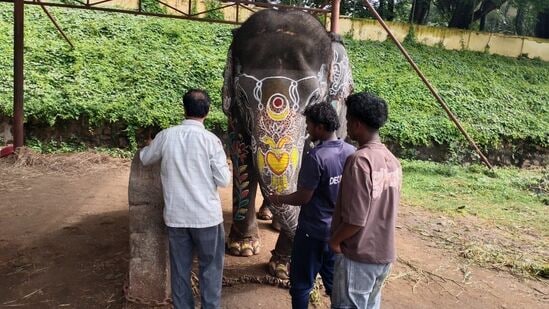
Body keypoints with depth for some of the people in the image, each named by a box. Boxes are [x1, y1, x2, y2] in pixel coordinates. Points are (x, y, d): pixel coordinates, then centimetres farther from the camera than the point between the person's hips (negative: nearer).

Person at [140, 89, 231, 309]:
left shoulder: (166, 136, -5)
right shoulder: (210, 140, -13)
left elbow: (144, 159, 13)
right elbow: (223, 180, -10)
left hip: (175, 216, 3)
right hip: (207, 216, -2)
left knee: (180, 269, 15)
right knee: (210, 268, 13)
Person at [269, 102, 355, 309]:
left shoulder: (316, 157, -24)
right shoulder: (351, 152, -2)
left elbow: (303, 198, -18)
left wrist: (279, 199, -1)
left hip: (314, 230, -7)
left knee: (301, 283, 10)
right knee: (334, 279, 21)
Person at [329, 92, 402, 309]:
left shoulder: (360, 160, -23)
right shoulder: (392, 160, 2)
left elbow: (355, 220, -24)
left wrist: (334, 241, -7)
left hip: (358, 256, -7)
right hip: (384, 253, 8)